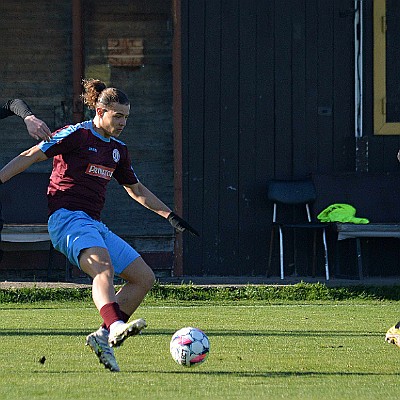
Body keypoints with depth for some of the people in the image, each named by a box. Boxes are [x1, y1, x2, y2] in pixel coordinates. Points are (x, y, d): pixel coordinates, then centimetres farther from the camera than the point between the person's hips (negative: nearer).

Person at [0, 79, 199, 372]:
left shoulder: (118, 149, 19)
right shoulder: (76, 135, -3)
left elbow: (137, 190, 31)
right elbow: (31, 156, -4)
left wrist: (171, 216, 30)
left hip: (95, 226, 9)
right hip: (67, 218, -9)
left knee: (144, 279, 3)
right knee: (104, 267, -35)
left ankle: (103, 337, -1)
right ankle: (116, 327, -60)